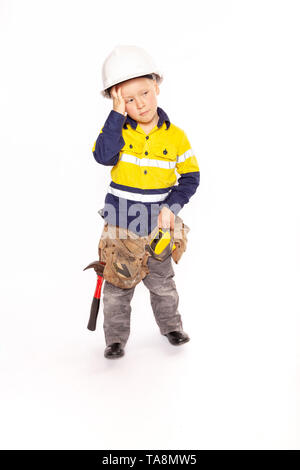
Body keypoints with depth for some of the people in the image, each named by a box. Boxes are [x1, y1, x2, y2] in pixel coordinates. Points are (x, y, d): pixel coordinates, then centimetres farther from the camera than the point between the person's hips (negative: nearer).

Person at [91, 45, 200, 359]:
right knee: (117, 283, 9)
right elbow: (104, 156, -27)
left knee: (162, 281, 16)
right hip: (119, 221, 0)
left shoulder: (175, 136, -5)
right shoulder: (117, 129, -6)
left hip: (157, 224, 1)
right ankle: (116, 338, 26)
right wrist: (117, 114, -26)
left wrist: (171, 206, -14)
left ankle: (171, 326, 39)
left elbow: (191, 177, -1)